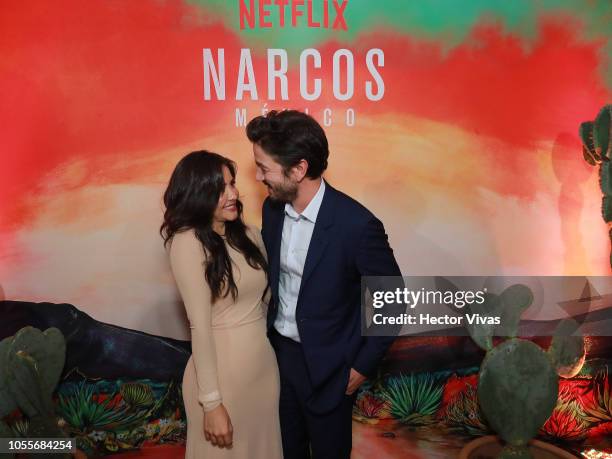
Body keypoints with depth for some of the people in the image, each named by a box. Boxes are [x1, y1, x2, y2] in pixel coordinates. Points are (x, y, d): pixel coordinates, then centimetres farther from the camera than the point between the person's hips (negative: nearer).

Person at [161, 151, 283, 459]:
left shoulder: (249, 235, 2)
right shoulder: (189, 242, -17)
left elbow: (266, 295, 7)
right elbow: (200, 325, -18)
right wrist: (212, 402, -15)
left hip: (265, 363, 6)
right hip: (222, 370, -6)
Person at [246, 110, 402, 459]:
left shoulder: (356, 224, -26)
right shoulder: (272, 208, -7)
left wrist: (363, 365, -9)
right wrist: (264, 333, 8)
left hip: (326, 365, -5)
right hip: (278, 351, 5)